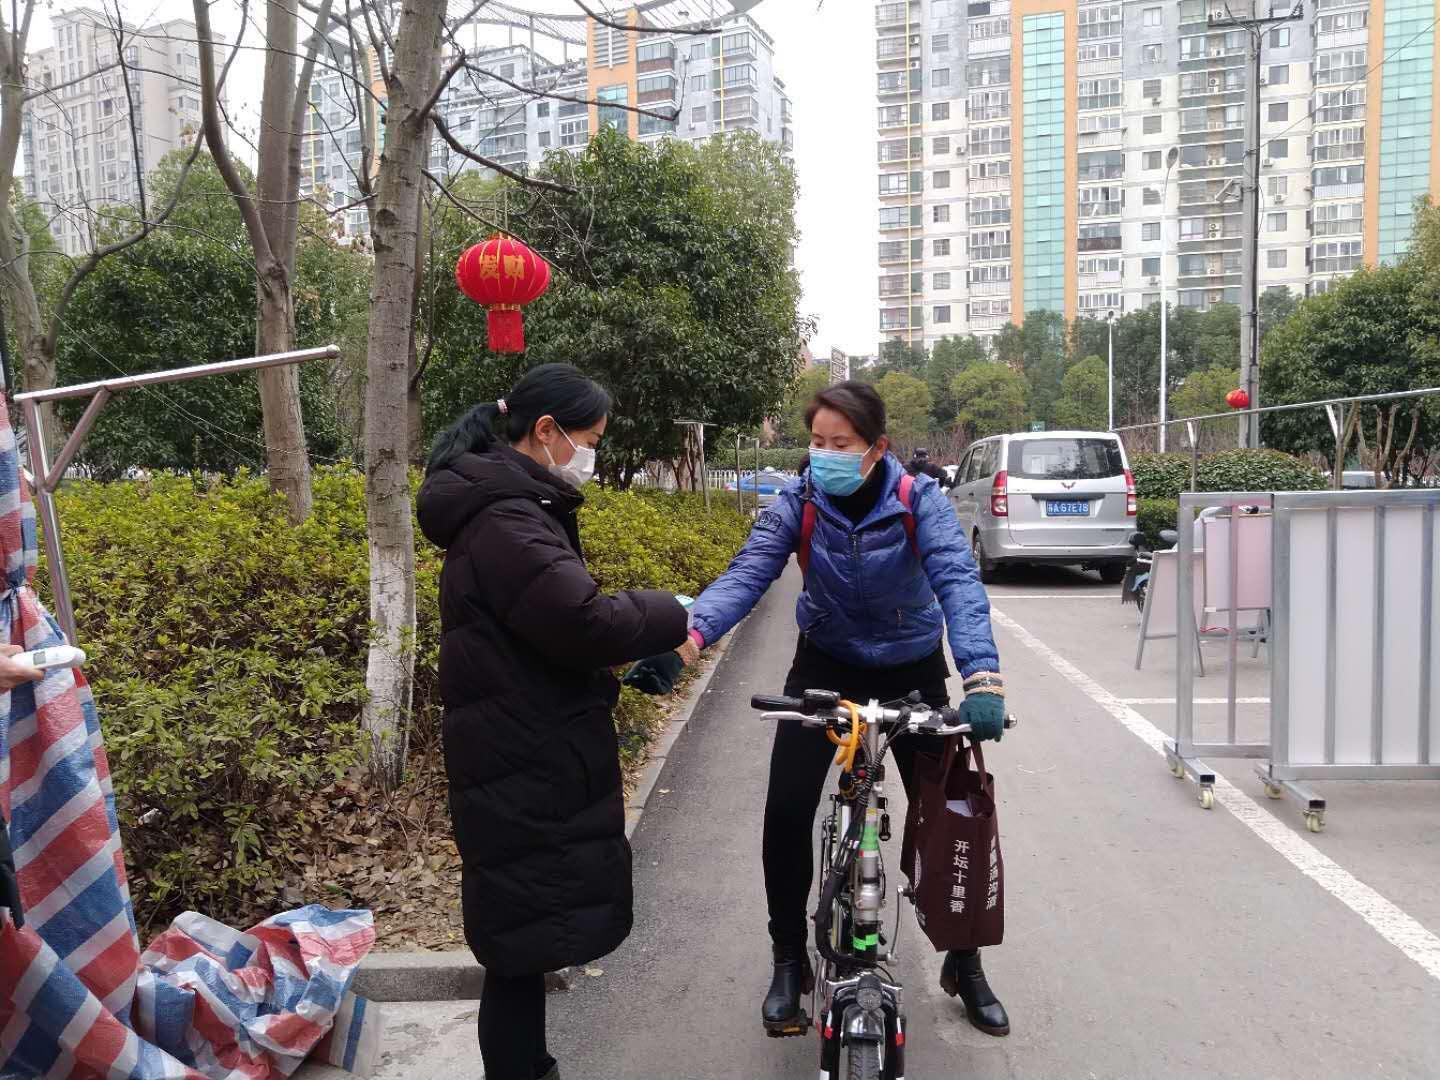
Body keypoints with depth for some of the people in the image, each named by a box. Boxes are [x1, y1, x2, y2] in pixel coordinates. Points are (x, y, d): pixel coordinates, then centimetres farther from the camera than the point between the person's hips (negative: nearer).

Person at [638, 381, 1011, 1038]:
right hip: (826, 665, 1)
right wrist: (688, 634, -48)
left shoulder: (919, 501, -22)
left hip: (912, 669, 0)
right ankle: (789, 963, 13)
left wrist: (982, 679, -50)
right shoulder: (798, 503, -18)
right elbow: (746, 576, -29)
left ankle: (964, 964, 26)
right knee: (786, 812, -9)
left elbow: (958, 583, -34)